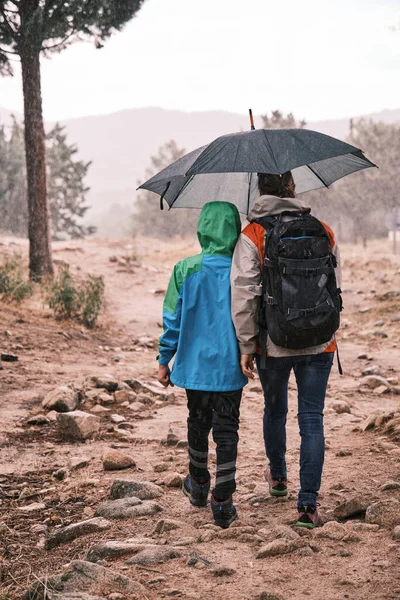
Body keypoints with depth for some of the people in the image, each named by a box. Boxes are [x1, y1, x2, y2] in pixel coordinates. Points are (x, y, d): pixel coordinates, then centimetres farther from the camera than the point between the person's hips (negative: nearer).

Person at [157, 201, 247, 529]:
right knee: (227, 430, 4)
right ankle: (222, 504, 1)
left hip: (195, 363, 1)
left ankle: (199, 486, 38)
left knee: (198, 422, 21)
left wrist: (164, 361, 5)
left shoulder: (186, 270, -8)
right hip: (230, 367, -1)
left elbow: (173, 320, -4)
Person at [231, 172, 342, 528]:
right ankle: (308, 504, -2)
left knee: (275, 410, 22)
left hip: (274, 344, -1)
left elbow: (244, 295, -15)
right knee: (312, 419, 3)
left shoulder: (252, 237, -10)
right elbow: (335, 288, 7)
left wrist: (247, 345, -6)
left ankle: (278, 476, 43)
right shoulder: (323, 231, 0)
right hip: (319, 343, 1)